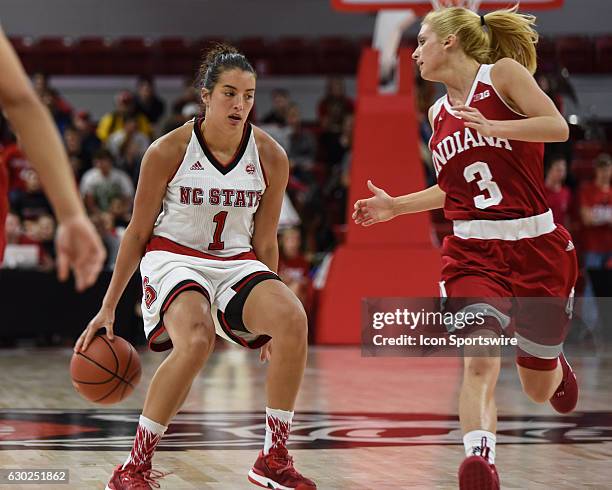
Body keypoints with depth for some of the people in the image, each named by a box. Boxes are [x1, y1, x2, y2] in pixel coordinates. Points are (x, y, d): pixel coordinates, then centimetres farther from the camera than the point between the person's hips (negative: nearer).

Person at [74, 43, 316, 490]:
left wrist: (270, 313, 15)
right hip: (173, 258, -3)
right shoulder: (168, 152, -11)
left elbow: (265, 242, 9)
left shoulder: (271, 157, -3)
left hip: (237, 263, 3)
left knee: (293, 319, -27)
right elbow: (138, 233, -1)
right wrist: (108, 309, 1)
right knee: (196, 341, -34)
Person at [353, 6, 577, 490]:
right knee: (479, 363, -24)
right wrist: (394, 206, 13)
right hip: (473, 251, 3)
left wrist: (491, 127, -28)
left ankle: (555, 365, 47)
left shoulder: (504, 73, -3)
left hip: (537, 247, -3)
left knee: (539, 390, 12)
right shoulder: (439, 114, 13)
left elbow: (559, 127, -17)